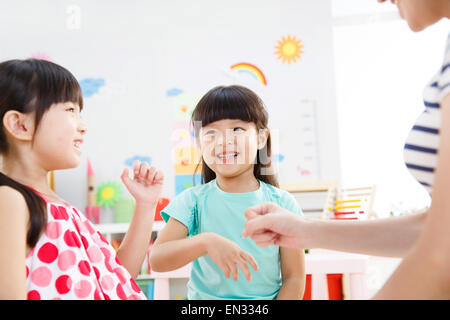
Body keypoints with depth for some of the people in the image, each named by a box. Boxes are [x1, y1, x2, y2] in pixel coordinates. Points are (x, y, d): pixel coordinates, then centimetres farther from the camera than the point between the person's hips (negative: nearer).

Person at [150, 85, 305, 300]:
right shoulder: (194, 201, -1)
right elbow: (156, 260, -11)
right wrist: (206, 242, -24)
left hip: (266, 298, 0)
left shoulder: (281, 203, -1)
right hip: (203, 296, 1)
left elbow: (294, 279, 1)